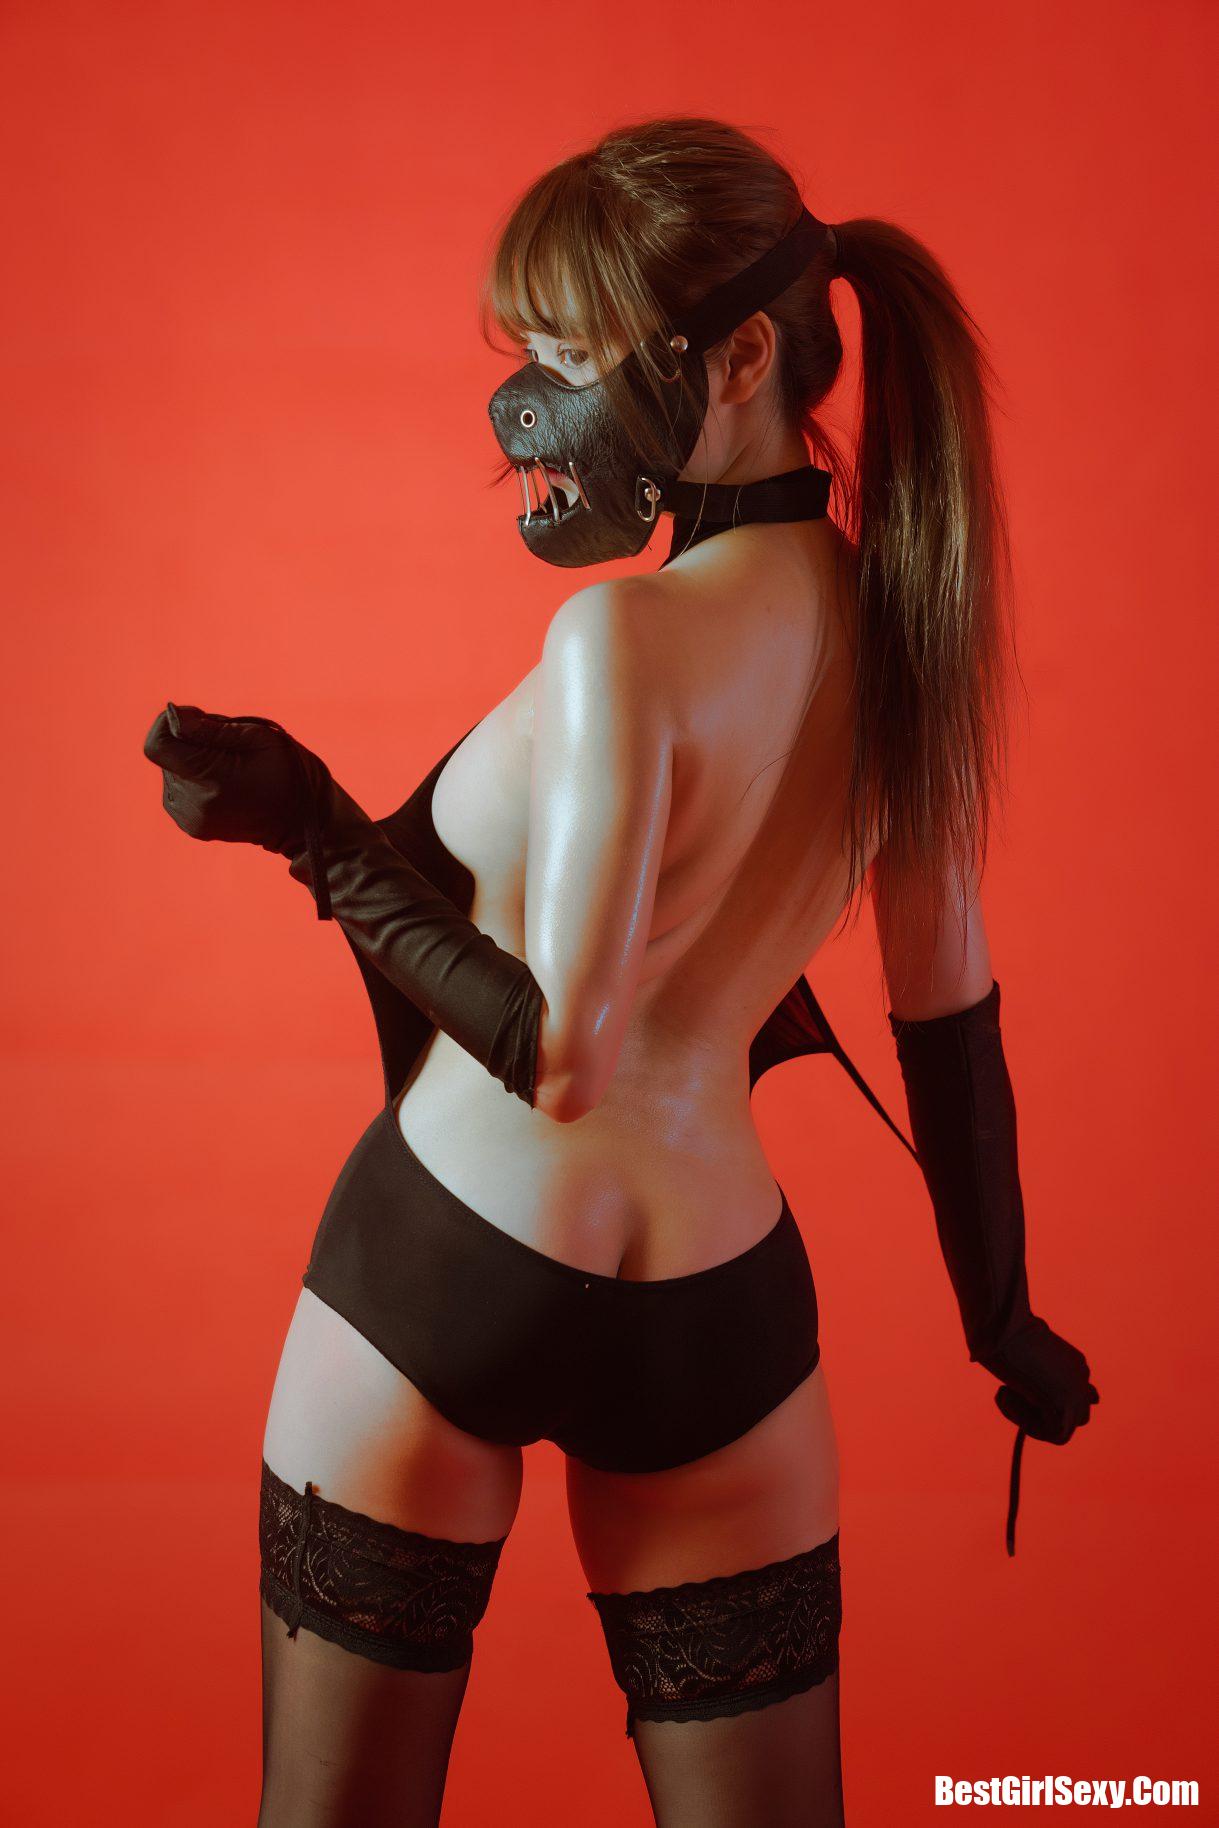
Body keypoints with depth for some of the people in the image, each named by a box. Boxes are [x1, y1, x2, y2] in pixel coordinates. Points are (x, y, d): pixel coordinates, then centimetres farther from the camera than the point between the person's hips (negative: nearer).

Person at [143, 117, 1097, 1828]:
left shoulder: (625, 637, -20)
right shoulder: (899, 627, 0)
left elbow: (556, 1055, -20)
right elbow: (951, 1017, 8)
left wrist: (312, 826, -13)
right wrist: (1002, 1318, 19)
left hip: (452, 1267, -5)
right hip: (720, 1304, 6)